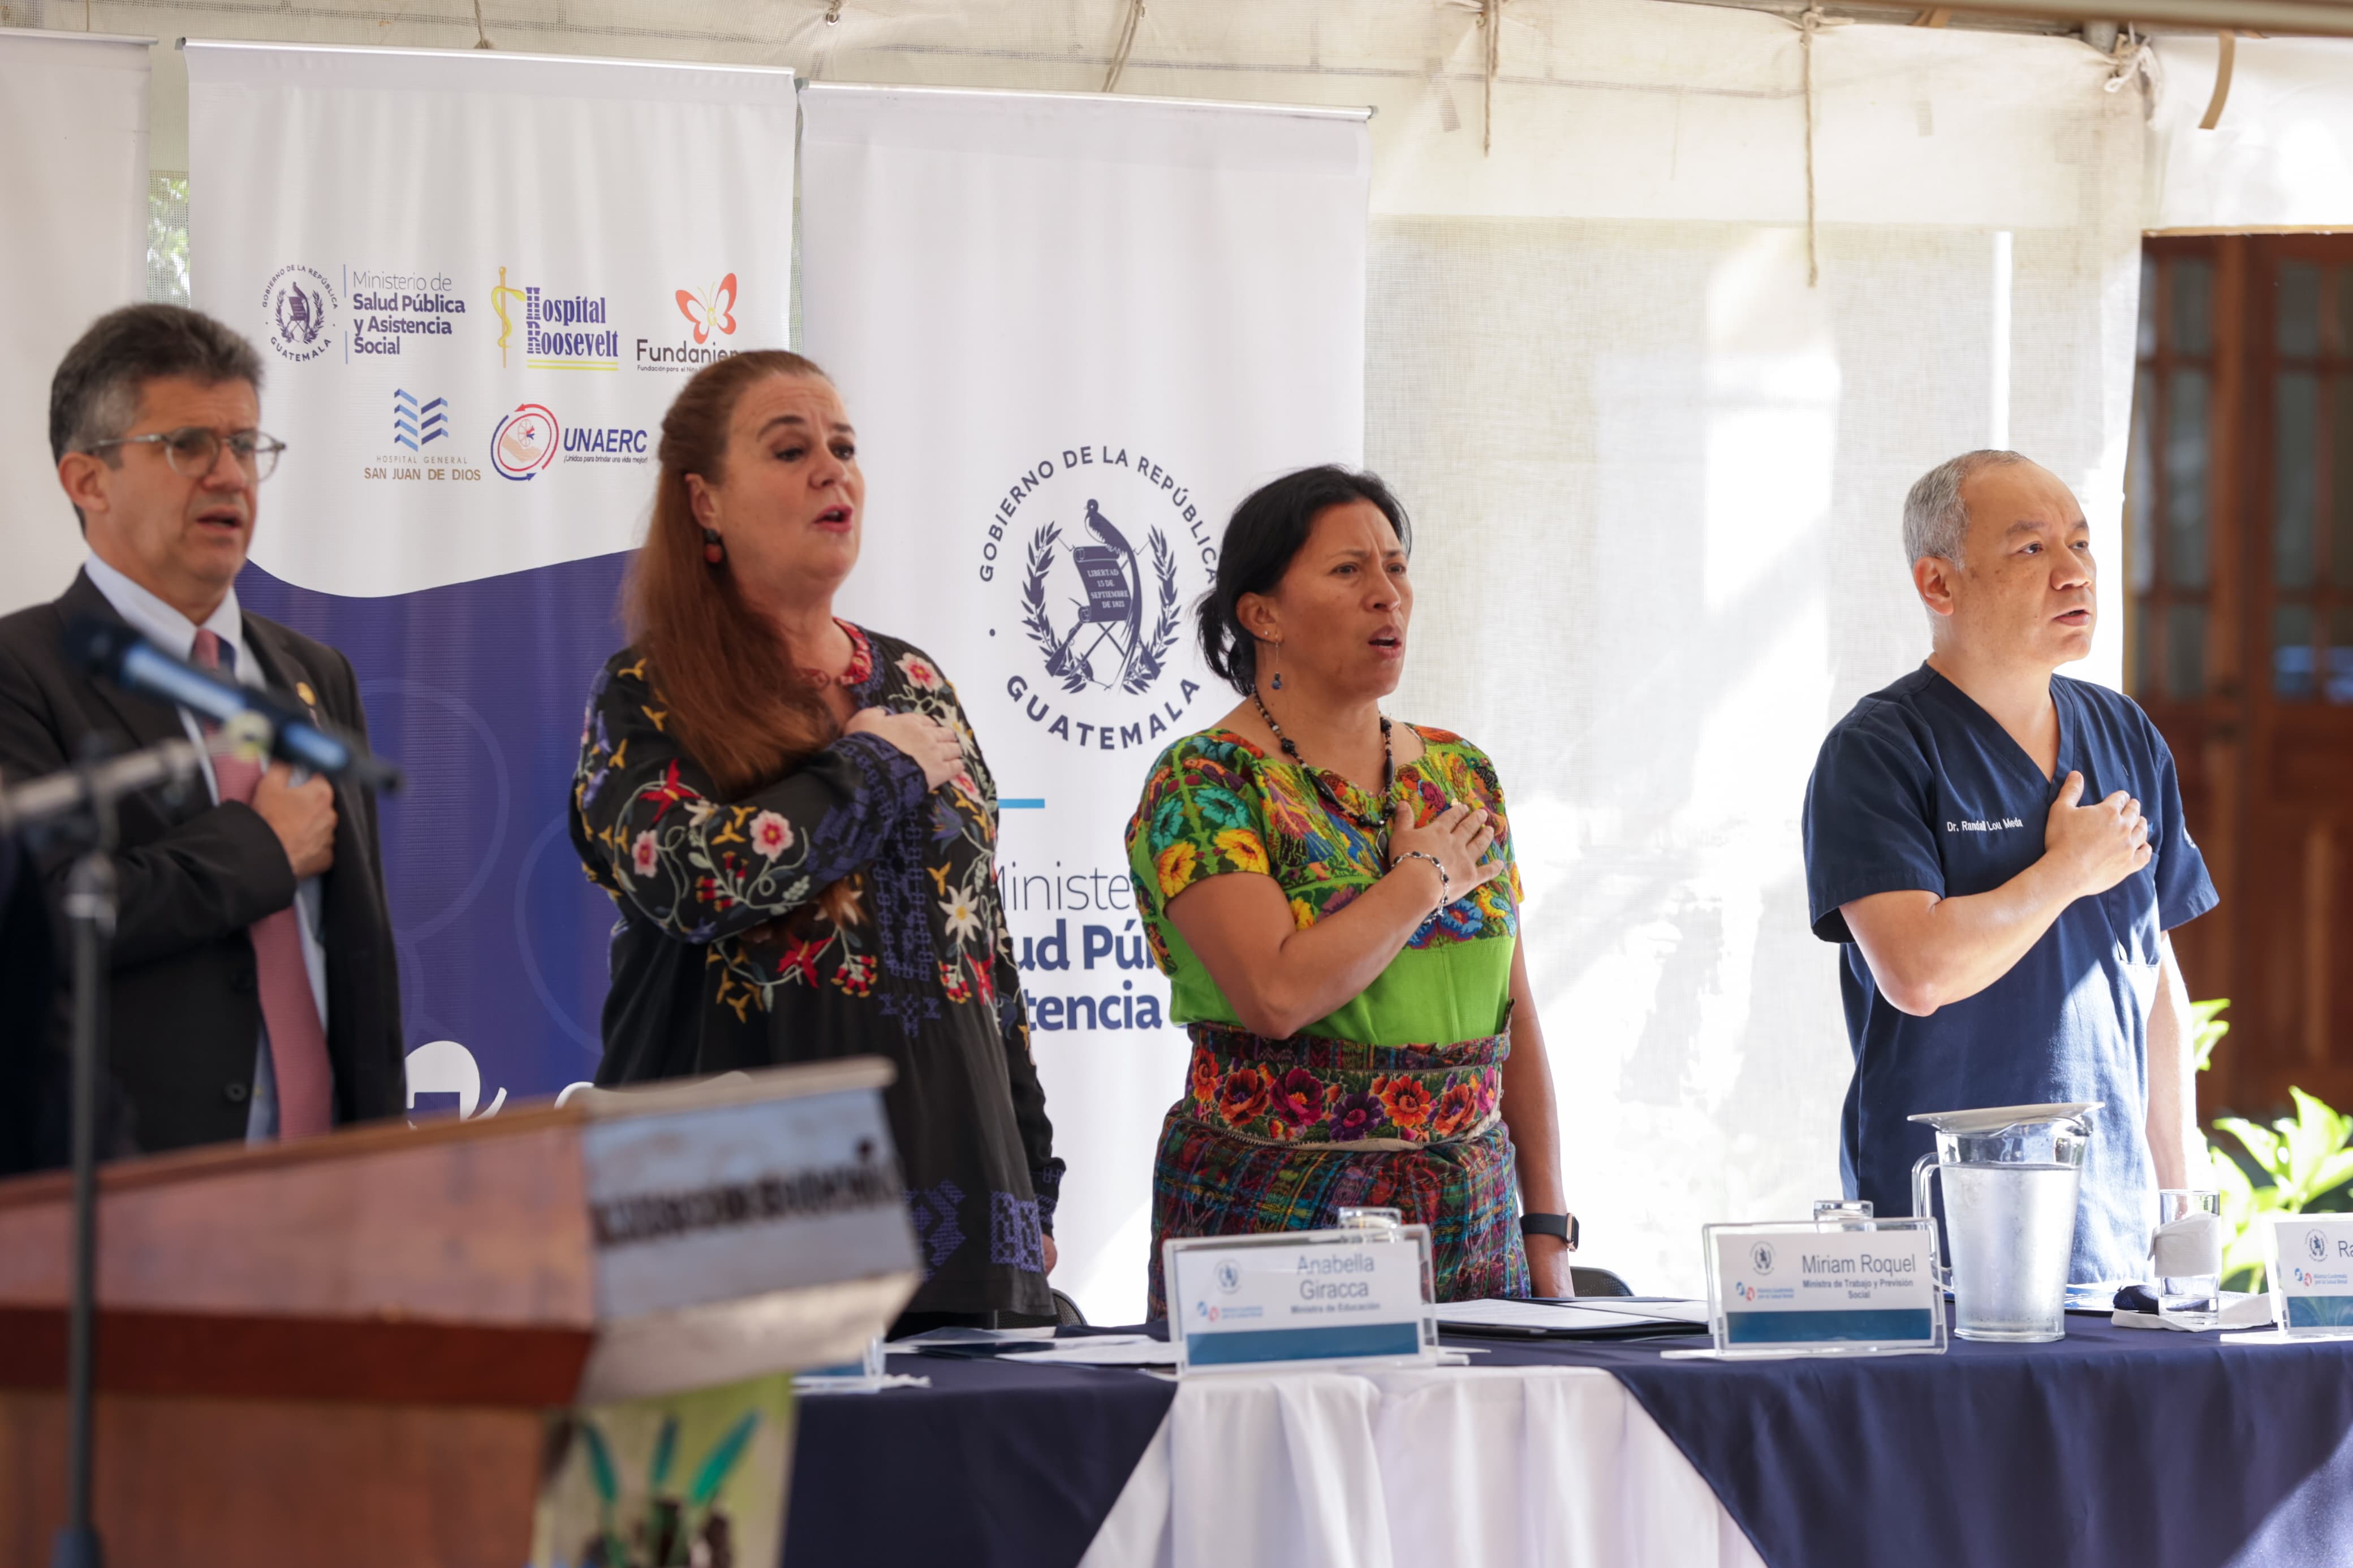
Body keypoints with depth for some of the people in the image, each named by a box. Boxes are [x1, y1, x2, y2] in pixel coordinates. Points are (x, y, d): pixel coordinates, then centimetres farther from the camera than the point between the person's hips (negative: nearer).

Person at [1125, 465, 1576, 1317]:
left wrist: (1549, 1232, 8)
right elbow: (1277, 993, -22)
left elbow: (1516, 1021, 14)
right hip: (1275, 1221, -5)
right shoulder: (1203, 784, -7)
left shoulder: (1462, 776, 12)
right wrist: (1426, 879, -9)